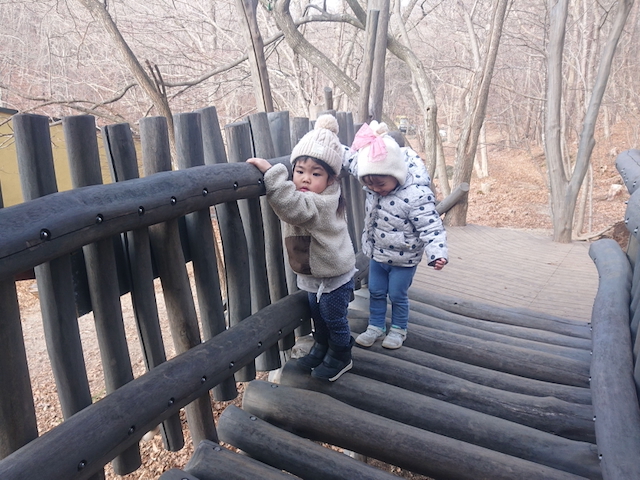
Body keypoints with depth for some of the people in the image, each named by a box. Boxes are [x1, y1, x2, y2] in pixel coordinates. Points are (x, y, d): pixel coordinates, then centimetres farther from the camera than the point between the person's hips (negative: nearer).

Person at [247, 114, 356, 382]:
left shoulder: (320, 204, -33)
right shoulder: (305, 198, -6)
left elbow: (291, 205, -50)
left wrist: (270, 171, -46)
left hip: (334, 278, -8)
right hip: (313, 276, 8)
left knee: (335, 320, 14)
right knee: (318, 317, 26)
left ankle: (340, 357, 36)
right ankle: (321, 349, 47)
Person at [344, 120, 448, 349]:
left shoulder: (417, 195, -31)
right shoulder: (375, 178, -11)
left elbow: (430, 228, -26)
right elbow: (351, 159, 6)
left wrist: (437, 253, -38)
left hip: (403, 259, -6)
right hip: (377, 254, 6)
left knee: (397, 295, 11)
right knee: (375, 292, 18)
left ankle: (398, 329, 35)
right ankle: (376, 326, 37)